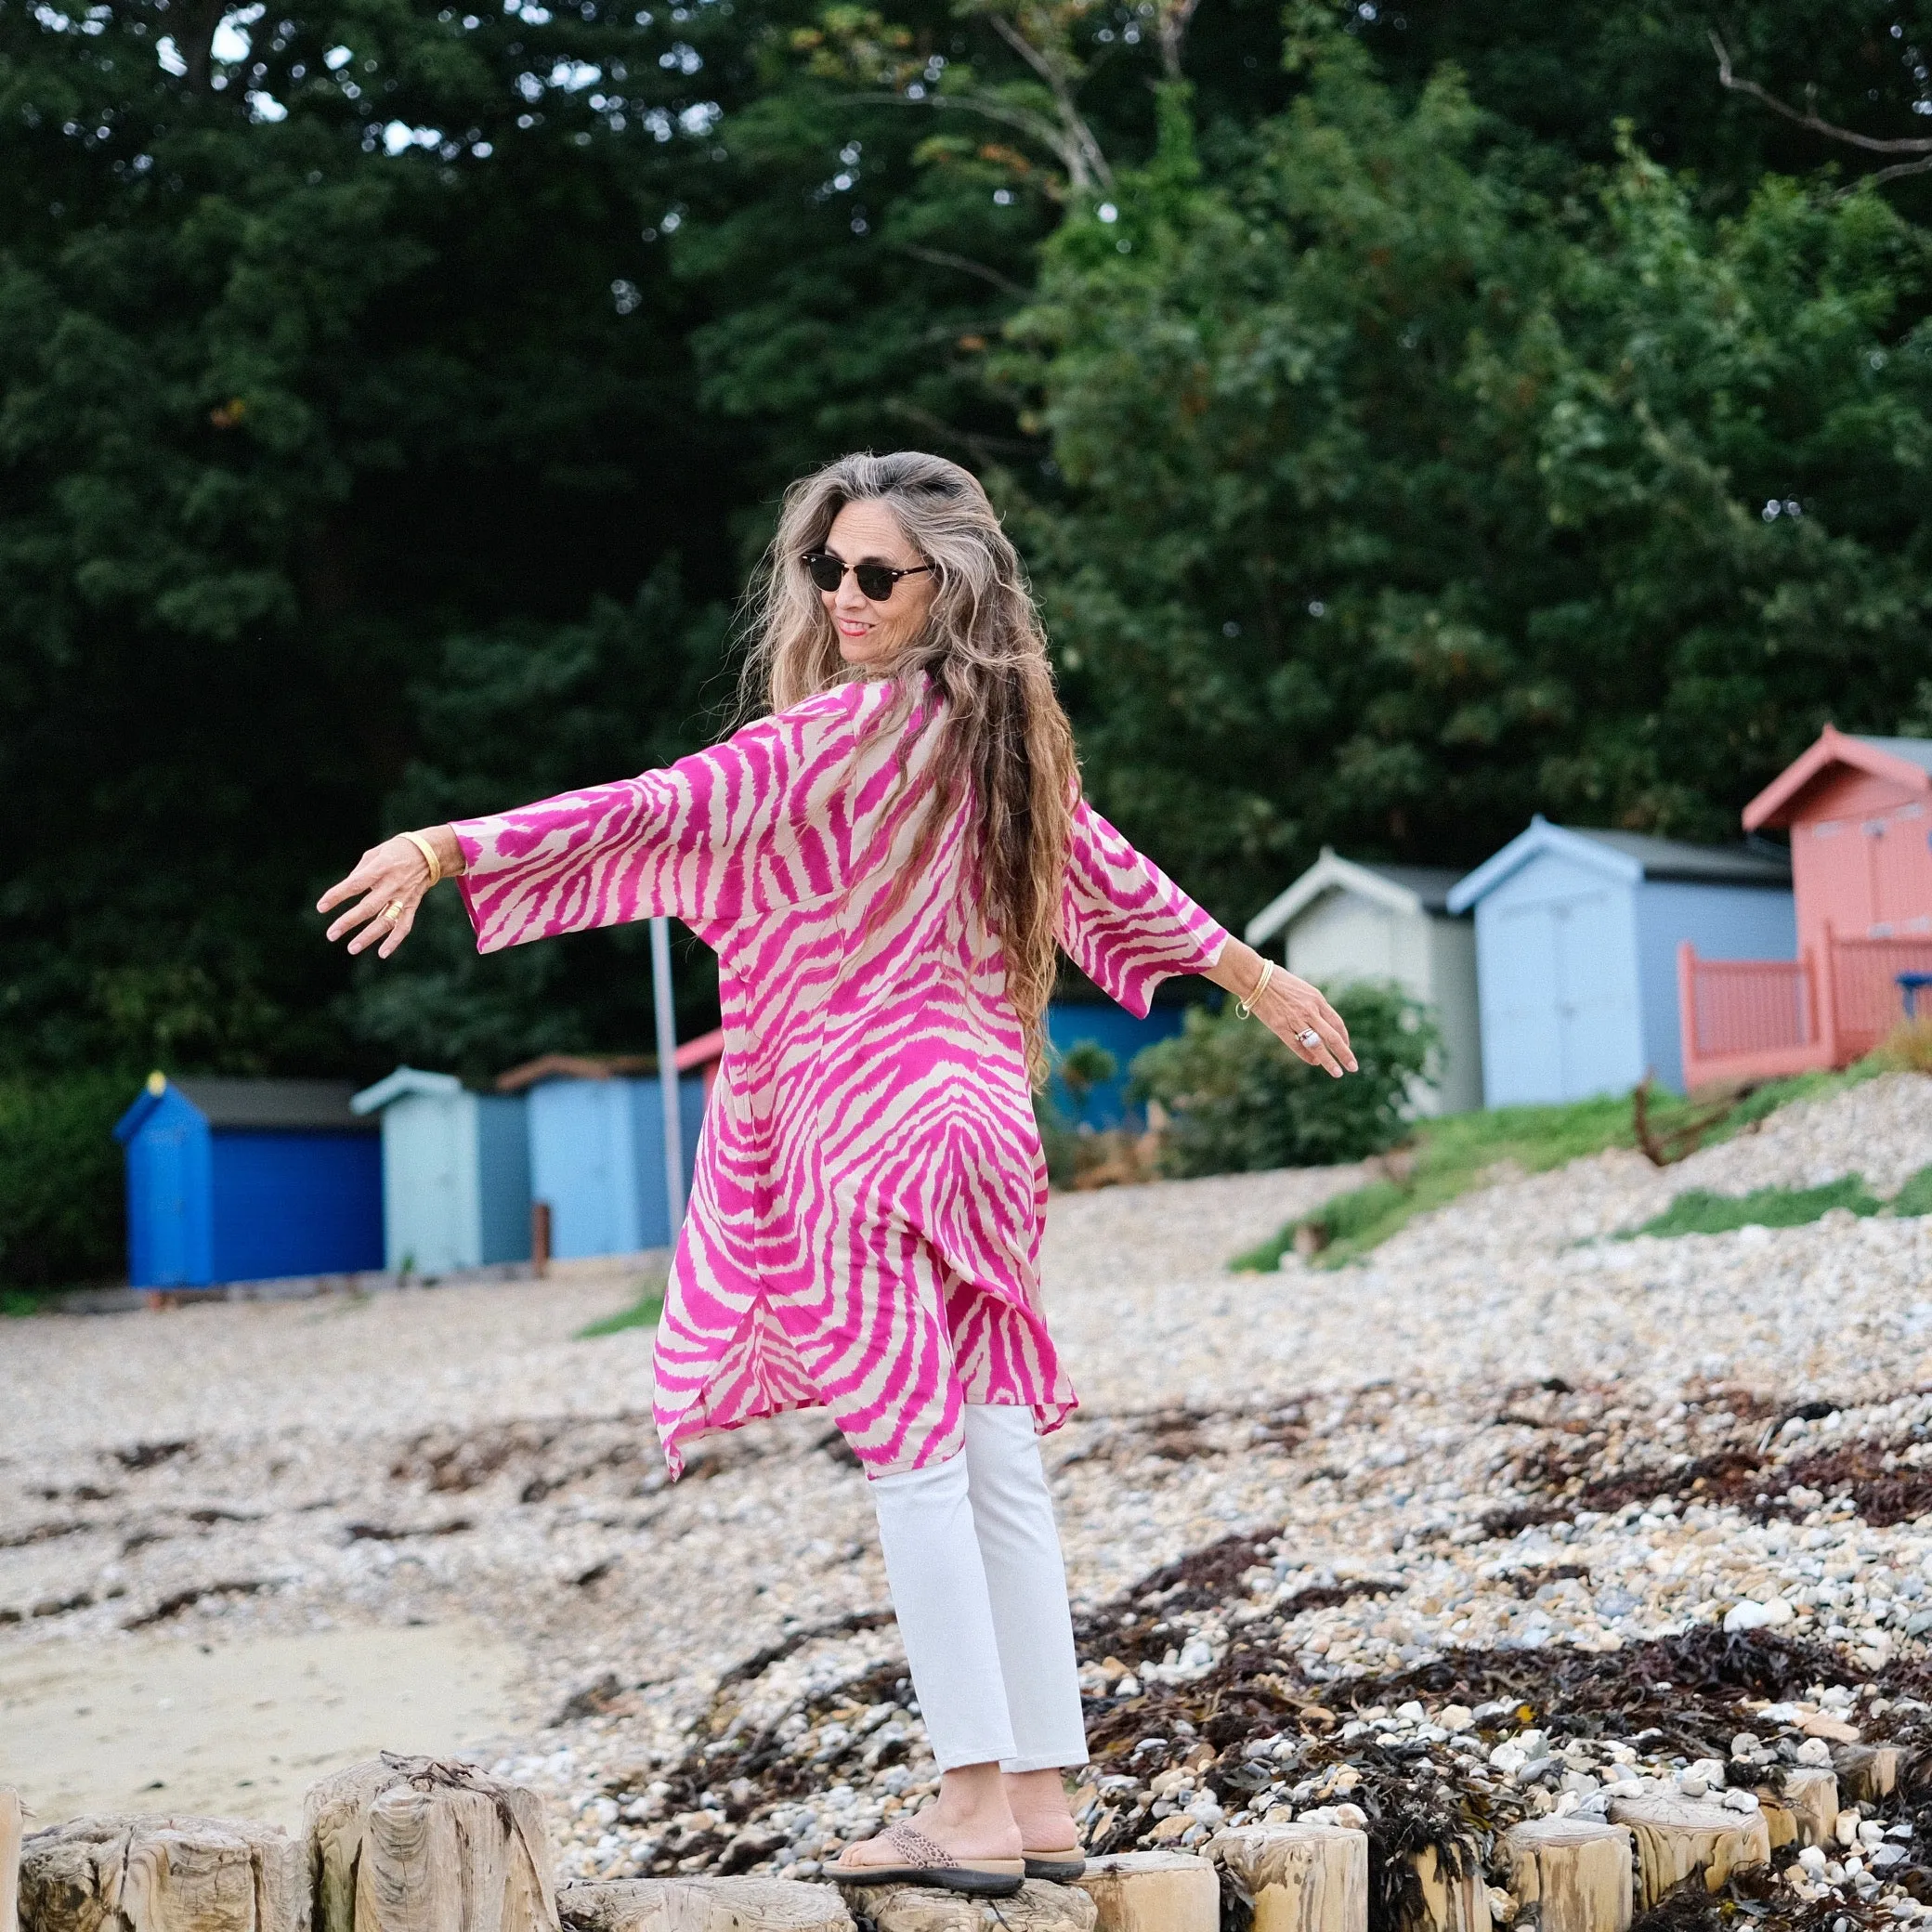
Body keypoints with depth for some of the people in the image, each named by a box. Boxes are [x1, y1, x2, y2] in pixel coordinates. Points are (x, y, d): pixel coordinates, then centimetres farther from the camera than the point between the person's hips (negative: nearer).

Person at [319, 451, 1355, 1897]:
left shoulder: (842, 731, -11)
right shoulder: (1012, 736, 12)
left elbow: (662, 811, -19)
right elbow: (1114, 881, 24)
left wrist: (448, 848, -22)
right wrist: (1258, 976, 40)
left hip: (868, 1119, -8)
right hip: (984, 1116, 8)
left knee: (914, 1462, -5)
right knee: (999, 1463, 8)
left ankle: (974, 1802, -3)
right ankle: (1042, 1794, 14)